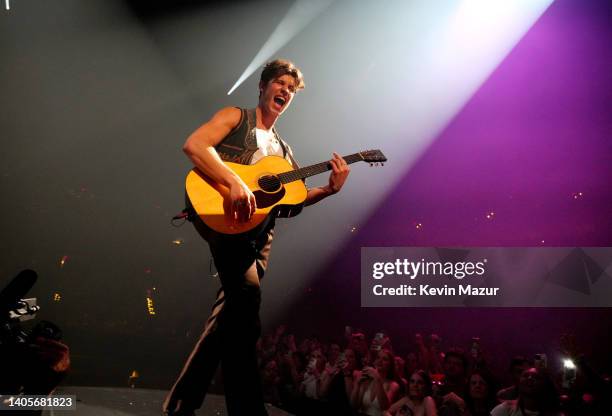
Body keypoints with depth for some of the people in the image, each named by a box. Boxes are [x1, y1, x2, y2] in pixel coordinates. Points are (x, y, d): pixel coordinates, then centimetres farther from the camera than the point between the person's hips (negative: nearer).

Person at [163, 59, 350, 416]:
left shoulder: (283, 149, 27)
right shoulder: (236, 117, 9)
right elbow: (194, 145, -10)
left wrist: (330, 189, 3)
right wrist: (235, 182, -22)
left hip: (261, 228, 6)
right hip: (223, 214, -6)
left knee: (234, 308, -2)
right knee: (247, 291, -26)